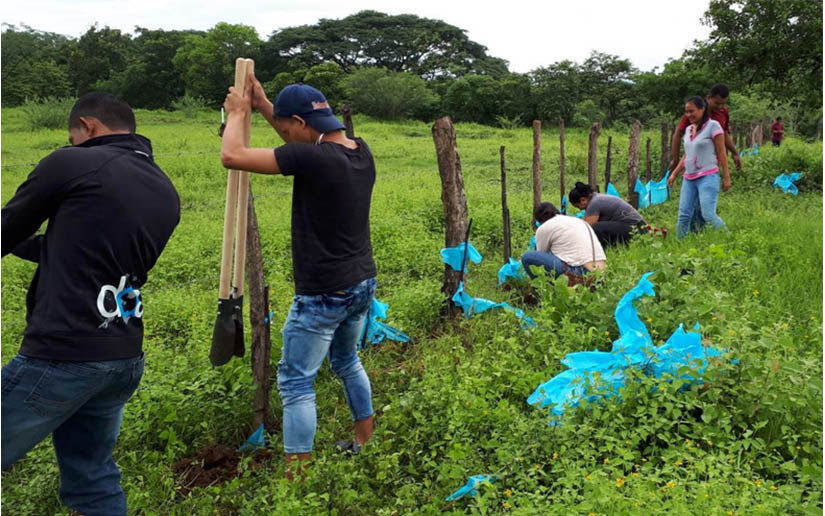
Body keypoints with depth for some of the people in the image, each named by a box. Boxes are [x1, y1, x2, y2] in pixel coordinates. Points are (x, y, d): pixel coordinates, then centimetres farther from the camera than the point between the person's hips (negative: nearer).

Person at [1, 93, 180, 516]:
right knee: (93, 479, 18)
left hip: (60, 355, -7)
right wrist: (37, 245, 31)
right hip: (125, 358, 7)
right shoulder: (167, 192, 12)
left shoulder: (72, 163, -6)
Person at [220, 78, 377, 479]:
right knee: (347, 362, 27)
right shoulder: (360, 151, 1)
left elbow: (232, 156, -19)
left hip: (323, 293, -8)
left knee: (296, 382, 3)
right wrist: (264, 107, 18)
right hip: (362, 284, 9)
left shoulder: (312, 158, -23)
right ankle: (366, 444, 40)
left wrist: (237, 113, 0)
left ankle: (296, 478, 9)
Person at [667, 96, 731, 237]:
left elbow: (721, 154, -5)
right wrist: (674, 174, 17)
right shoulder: (689, 129, 15)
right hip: (689, 178, 6)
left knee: (708, 215, -15)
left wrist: (726, 177, -7)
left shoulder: (713, 126, -4)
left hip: (707, 177, -6)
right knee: (683, 215, 2)